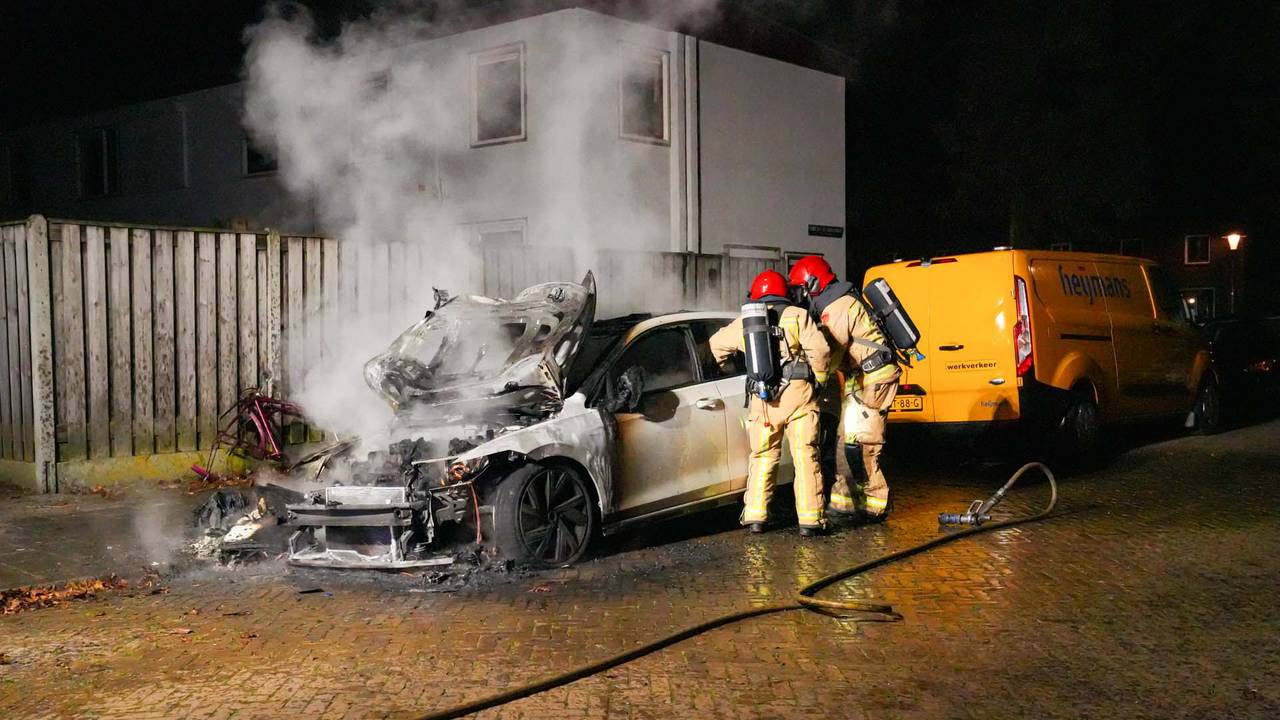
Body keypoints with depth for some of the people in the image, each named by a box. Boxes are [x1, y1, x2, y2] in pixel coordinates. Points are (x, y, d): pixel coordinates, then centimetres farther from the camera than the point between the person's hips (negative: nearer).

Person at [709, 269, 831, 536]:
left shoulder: (745, 322, 13)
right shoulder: (797, 316, 3)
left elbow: (717, 342, 28)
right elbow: (819, 348, -10)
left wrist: (724, 363, 46)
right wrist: (819, 377, 6)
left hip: (763, 398, 2)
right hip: (798, 394, -2)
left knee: (762, 457, 14)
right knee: (805, 456, 3)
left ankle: (755, 516, 12)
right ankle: (809, 519, 0)